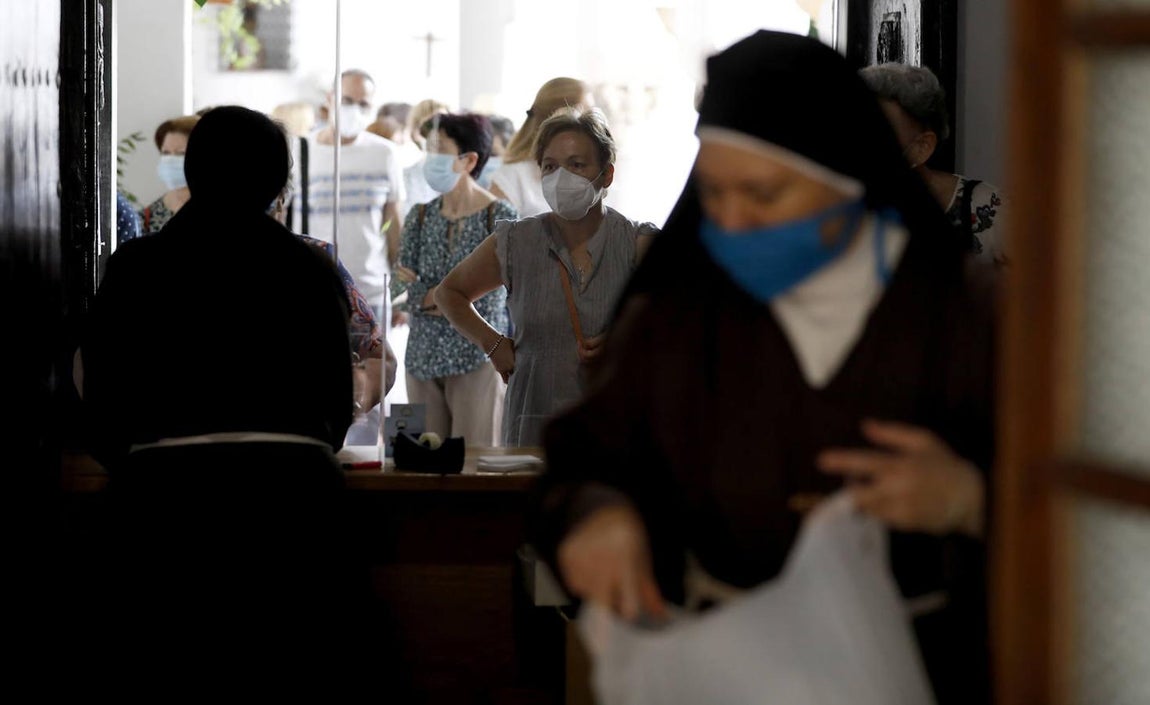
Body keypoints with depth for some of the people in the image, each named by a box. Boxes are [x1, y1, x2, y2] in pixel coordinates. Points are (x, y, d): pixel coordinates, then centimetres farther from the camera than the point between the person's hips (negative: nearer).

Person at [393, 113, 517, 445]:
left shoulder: (500, 217, -6)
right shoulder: (420, 217, 7)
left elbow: (487, 301, -12)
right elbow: (411, 293, 0)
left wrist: (433, 297, -5)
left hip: (477, 358, -5)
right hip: (423, 359, 5)